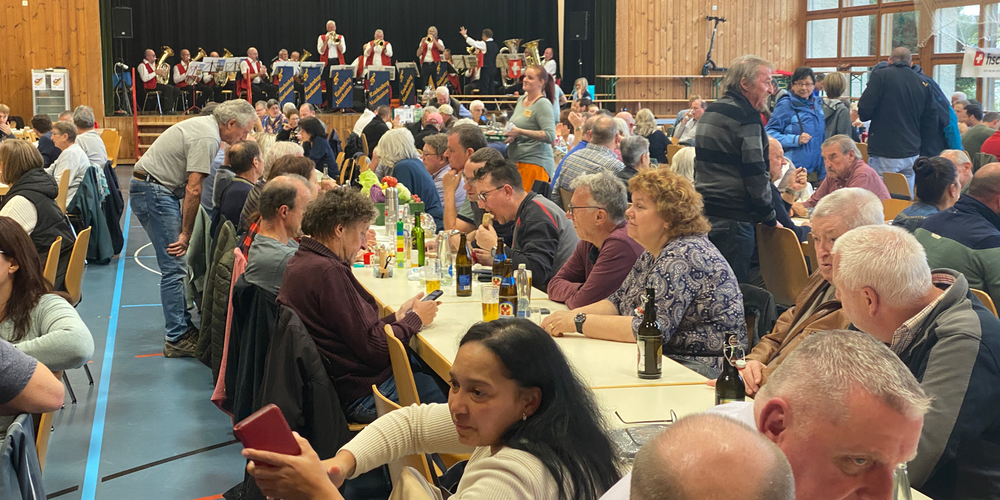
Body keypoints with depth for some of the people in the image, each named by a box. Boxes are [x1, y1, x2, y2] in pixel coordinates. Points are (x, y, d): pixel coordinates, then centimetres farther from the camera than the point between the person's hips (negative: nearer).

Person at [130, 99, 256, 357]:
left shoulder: (204, 125, 14)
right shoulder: (207, 138, -18)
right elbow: (193, 189, -21)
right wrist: (186, 233, -15)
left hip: (158, 191, 11)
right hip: (154, 192, -11)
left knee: (177, 265, 12)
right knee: (175, 268, -11)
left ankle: (183, 325, 17)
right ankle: (177, 339, -9)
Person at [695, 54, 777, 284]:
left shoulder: (711, 111, 15)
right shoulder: (747, 117, -12)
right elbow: (756, 176, -15)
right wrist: (770, 218, -4)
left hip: (704, 213, 9)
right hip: (733, 219, -9)